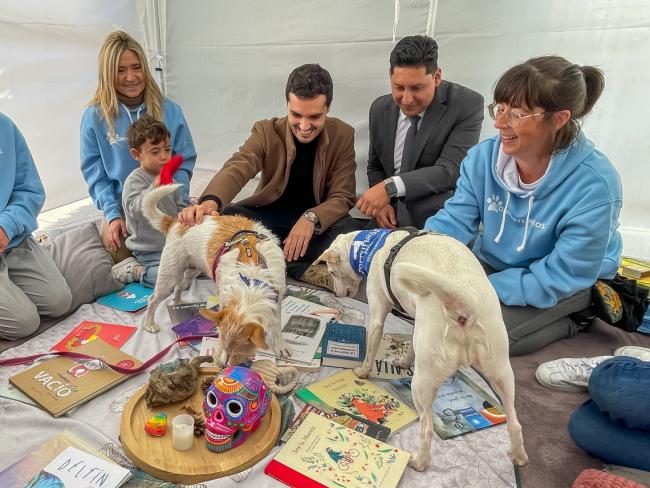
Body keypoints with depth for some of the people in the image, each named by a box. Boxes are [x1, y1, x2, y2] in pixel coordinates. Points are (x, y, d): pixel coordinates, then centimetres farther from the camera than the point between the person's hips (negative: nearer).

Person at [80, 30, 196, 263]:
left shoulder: (169, 111, -4)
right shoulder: (95, 116, -5)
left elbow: (184, 163, -1)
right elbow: (94, 172, -2)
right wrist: (112, 214, -13)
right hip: (120, 206, 0)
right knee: (117, 255, -12)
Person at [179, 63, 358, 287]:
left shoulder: (343, 135, -10)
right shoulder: (266, 131, -11)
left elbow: (342, 196, -12)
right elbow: (236, 169, -27)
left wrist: (311, 218, -34)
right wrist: (209, 202, -50)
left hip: (317, 219, -1)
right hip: (269, 215, 2)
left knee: (348, 229, -33)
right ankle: (302, 270, -26)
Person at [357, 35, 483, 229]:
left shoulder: (468, 105, -12)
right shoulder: (380, 109, 3)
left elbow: (448, 171, -20)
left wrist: (390, 187, -32)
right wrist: (380, 202, -6)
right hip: (395, 221, 4)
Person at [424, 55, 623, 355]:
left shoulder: (594, 185, -29)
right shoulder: (483, 156, -15)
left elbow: (562, 276, -26)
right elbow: (454, 221, -14)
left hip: (569, 282, -4)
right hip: (494, 263, 5)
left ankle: (569, 320, 4)